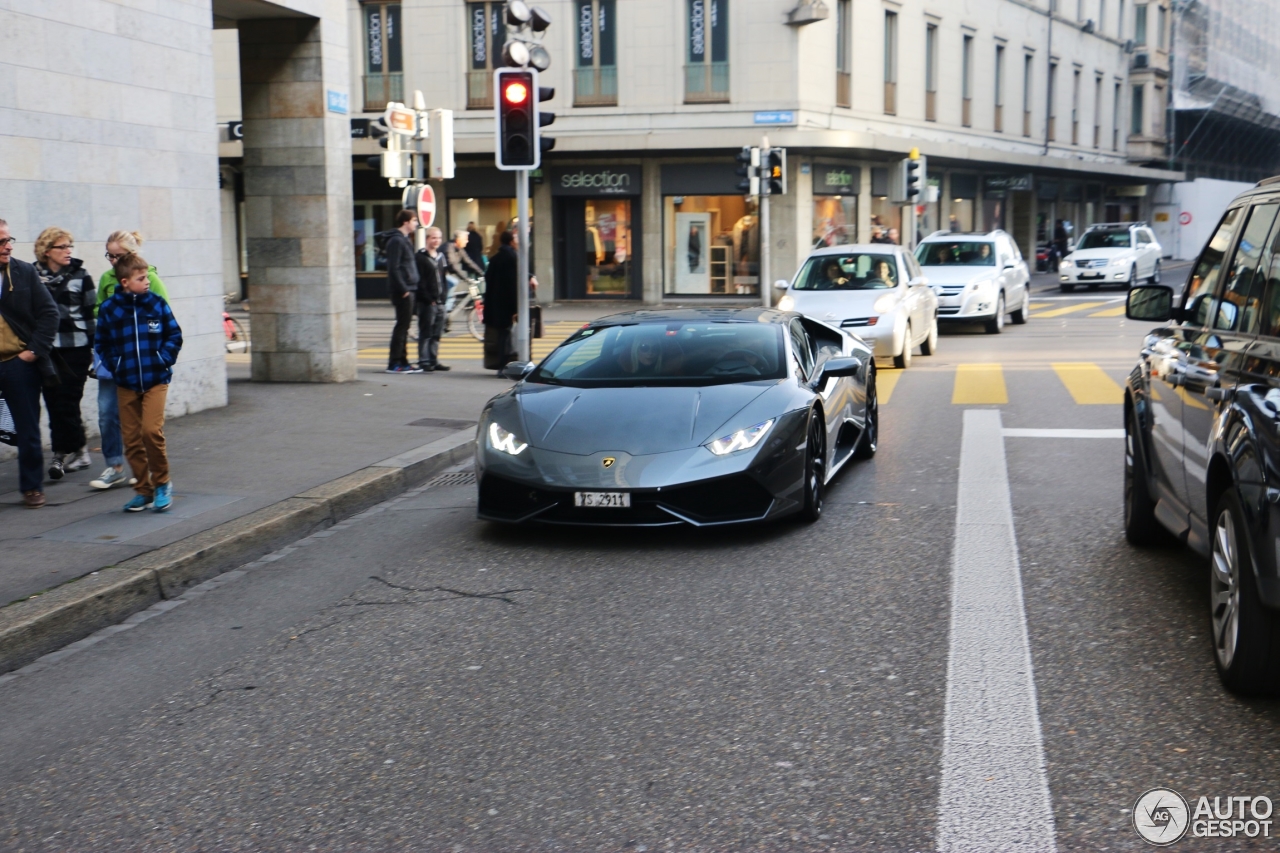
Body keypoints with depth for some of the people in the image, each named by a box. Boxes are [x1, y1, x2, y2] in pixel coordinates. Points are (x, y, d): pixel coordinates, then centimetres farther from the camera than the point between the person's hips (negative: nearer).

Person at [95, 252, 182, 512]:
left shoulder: (157, 304, -1)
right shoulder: (109, 308, -1)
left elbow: (174, 335, 5)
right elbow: (101, 344, 8)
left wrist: (163, 359, -6)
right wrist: (115, 365, -2)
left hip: (155, 380, -2)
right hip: (126, 384, 2)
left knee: (151, 430, -16)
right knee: (131, 438, 5)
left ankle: (162, 482, 4)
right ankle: (143, 489, 17)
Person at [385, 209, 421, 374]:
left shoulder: (405, 240, 18)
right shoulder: (396, 241, -12)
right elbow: (394, 268, -19)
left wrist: (412, 288, 14)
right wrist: (403, 289, -21)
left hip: (408, 290, 9)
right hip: (402, 291, -9)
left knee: (404, 326, 11)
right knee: (402, 325, -7)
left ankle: (402, 361, 16)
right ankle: (394, 363, -4)